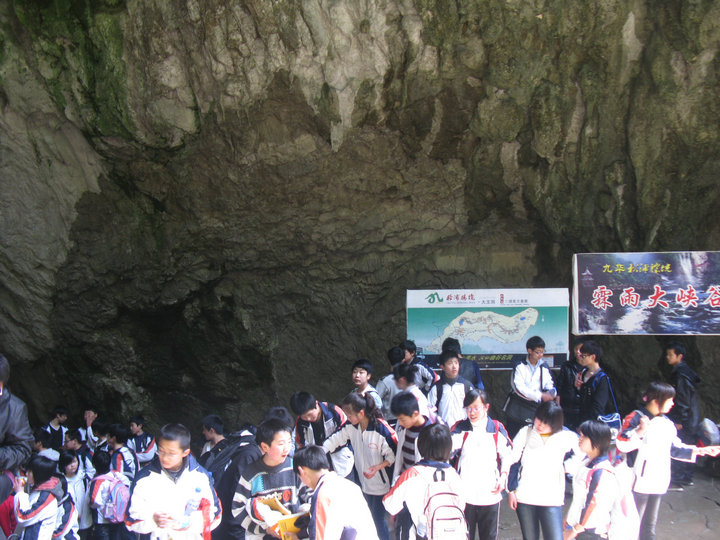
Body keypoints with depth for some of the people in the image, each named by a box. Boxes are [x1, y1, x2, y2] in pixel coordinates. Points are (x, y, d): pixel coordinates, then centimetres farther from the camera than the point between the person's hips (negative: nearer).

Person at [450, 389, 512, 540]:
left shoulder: (497, 429, 0)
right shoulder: (460, 428, -3)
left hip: (490, 494, 1)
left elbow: (506, 455, 10)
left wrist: (503, 476, -4)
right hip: (465, 494, -1)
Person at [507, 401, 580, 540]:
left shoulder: (566, 437, -1)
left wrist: (565, 466, -1)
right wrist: (510, 490, 2)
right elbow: (510, 462, 5)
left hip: (552, 499, -1)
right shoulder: (525, 433, 2)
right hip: (524, 498, 1)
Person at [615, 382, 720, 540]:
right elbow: (622, 445, -21)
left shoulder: (667, 423, 10)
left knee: (650, 524, 17)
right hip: (640, 483, -7)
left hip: (658, 483, 7)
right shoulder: (636, 418, -13)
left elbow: (674, 448, 19)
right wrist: (639, 432, -35)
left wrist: (698, 451, 13)